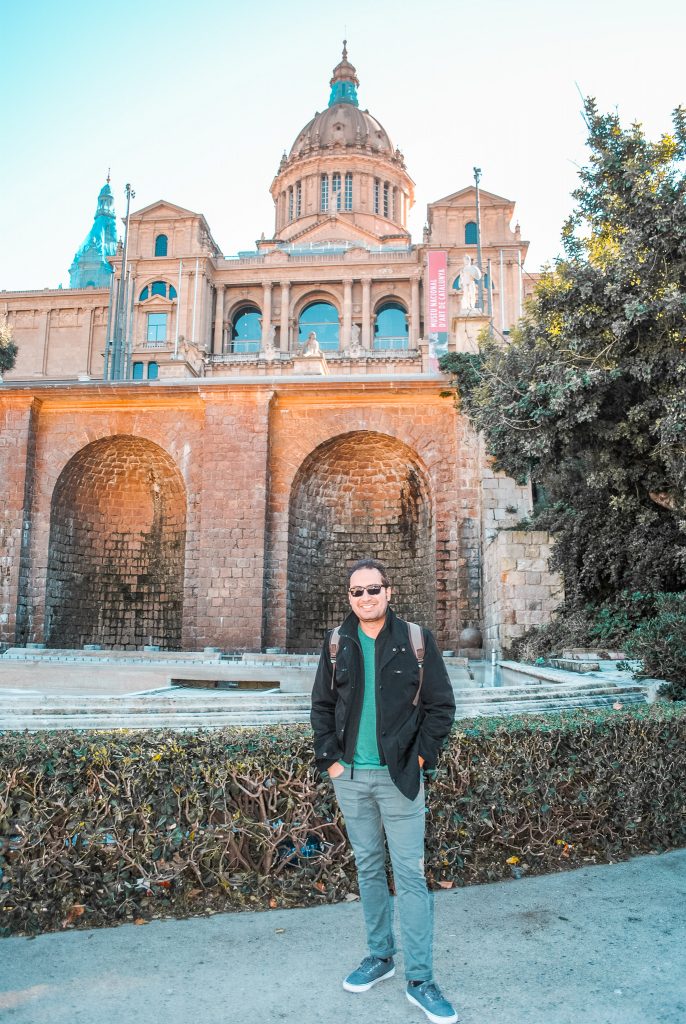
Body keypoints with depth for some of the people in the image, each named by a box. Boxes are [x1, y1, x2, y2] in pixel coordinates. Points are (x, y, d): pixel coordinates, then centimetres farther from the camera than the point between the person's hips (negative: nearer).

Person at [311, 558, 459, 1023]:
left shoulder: (416, 640, -7)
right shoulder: (338, 644, 1)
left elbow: (441, 705, -3)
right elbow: (322, 705, 7)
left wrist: (421, 757, -8)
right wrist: (329, 757, -1)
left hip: (399, 777, -3)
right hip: (350, 777, 3)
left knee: (411, 874, 2)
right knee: (369, 868, 17)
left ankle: (420, 979, 16)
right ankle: (380, 956, 34)